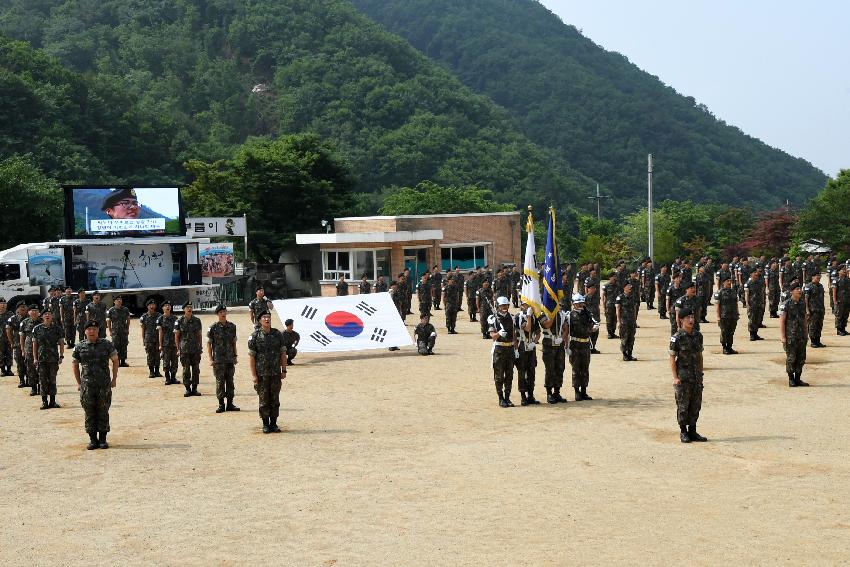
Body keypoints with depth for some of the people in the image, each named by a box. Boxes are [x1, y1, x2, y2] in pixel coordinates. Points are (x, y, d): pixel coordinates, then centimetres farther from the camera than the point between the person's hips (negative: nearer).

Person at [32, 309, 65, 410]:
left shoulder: (57, 328, 1)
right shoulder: (37, 329, 2)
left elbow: (61, 344, 4)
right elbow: (35, 344, 5)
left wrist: (61, 356, -4)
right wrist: (35, 358, 0)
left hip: (54, 359, 0)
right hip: (41, 359, 0)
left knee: (52, 380, 5)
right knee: (43, 380, 2)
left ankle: (53, 401, 12)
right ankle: (44, 401, 9)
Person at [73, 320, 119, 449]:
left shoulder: (106, 345, 1)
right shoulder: (79, 347, 2)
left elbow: (115, 360, 11)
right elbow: (74, 365, 13)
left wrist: (114, 379, 8)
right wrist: (78, 383, 9)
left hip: (104, 385, 0)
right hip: (87, 386, 0)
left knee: (103, 413, 3)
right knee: (89, 413, 3)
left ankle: (103, 439, 11)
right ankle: (93, 439, 11)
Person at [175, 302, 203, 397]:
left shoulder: (197, 321, 6)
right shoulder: (179, 321, -1)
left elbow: (199, 335, 11)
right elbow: (177, 336, 2)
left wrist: (200, 347, 7)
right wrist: (178, 349, -2)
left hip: (196, 349, 2)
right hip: (184, 349, -2)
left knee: (196, 369, 4)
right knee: (186, 370, 0)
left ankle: (194, 389, 11)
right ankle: (187, 389, 7)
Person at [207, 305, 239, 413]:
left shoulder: (232, 327, 8)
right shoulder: (213, 328, -3)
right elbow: (209, 344, -2)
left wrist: (235, 356, 11)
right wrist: (210, 359, -8)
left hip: (230, 360, 3)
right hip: (218, 360, -3)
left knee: (230, 382, 6)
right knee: (220, 382, -1)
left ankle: (230, 404, 13)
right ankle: (221, 404, 6)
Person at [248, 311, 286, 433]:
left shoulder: (278, 335, 4)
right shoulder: (255, 336, -5)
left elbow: (283, 353, 8)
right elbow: (251, 356, -5)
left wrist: (284, 370, 3)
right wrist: (254, 375, -10)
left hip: (276, 373, 3)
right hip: (261, 374, -2)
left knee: (275, 400, 5)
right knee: (264, 400, 3)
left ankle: (274, 423, 14)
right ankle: (265, 424, 12)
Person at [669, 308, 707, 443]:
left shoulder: (698, 335, 6)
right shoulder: (677, 337, -10)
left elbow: (700, 356, 13)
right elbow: (672, 358, -9)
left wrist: (700, 374, 12)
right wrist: (675, 377, -14)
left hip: (696, 375, 5)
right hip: (683, 376, -5)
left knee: (696, 404, 8)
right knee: (683, 405, 1)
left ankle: (692, 431, 17)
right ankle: (683, 432, 10)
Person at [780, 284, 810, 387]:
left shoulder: (803, 303, 9)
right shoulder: (786, 304, -9)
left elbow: (805, 319, 16)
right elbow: (782, 321, -11)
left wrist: (806, 334, 15)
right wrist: (782, 336, -15)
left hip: (801, 336, 6)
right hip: (790, 336, -6)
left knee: (801, 358, 7)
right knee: (791, 358, -1)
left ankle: (798, 379, 17)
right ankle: (791, 380, 9)